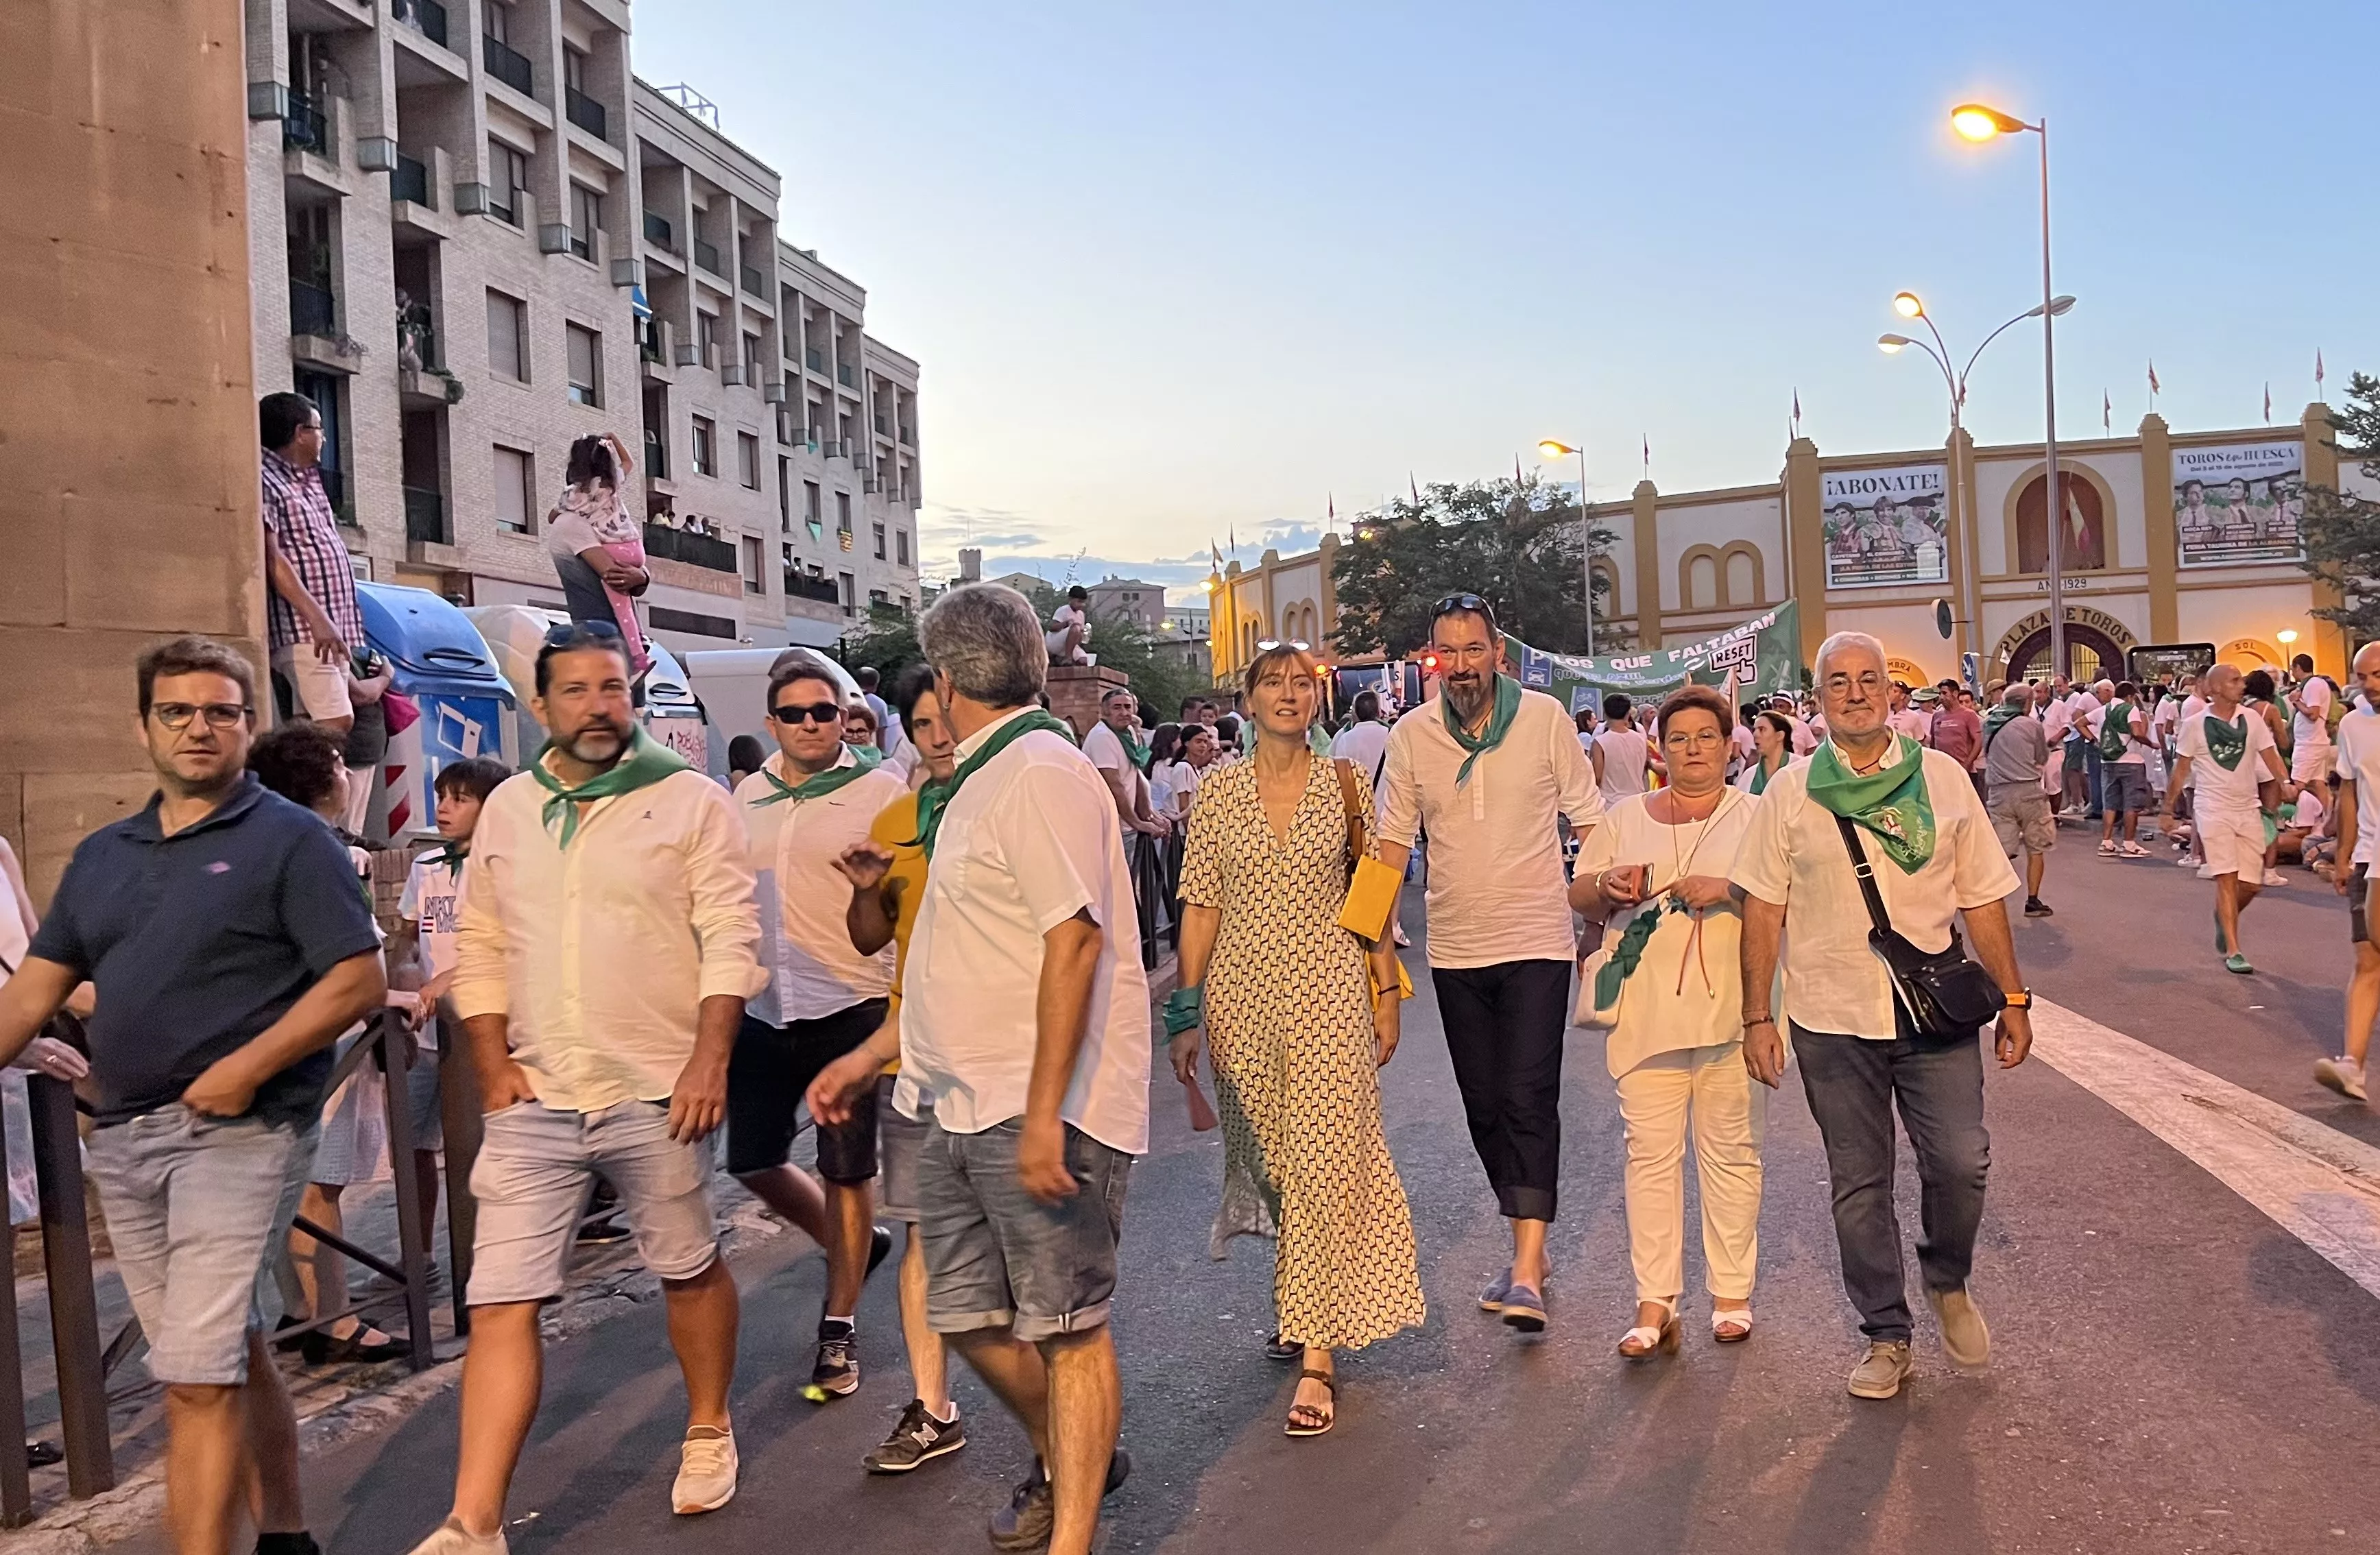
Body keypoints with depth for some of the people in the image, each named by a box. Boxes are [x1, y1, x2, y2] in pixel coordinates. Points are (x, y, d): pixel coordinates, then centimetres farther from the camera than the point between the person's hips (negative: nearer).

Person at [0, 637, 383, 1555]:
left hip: (237, 1132, -6)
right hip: (121, 1136, 7)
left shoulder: (290, 841, -5)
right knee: (229, 1353, 17)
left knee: (197, 1375, -9)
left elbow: (359, 981, -12)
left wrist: (245, 1067, -20)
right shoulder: (102, 856, 14)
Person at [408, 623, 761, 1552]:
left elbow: (731, 938, -7)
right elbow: (480, 948, 13)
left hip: (654, 1093, -3)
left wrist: (710, 1060, -15)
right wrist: (494, 1070, 4)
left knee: (688, 1269, 12)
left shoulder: (690, 801, -2)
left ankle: (708, 1432, 36)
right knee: (502, 1303, -1)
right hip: (534, 1099, 3)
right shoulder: (506, 809, 10)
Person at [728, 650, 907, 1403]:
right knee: (752, 1159, 11)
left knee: (846, 1170, 4)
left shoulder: (879, 791, -7)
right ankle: (852, 1245, 37)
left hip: (849, 1006, -5)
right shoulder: (749, 794, 9)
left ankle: (839, 1327, 20)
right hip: (763, 1007, 6)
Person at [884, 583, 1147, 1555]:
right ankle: (1066, 1462, 37)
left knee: (1065, 1327, 0)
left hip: (1037, 1111, -9)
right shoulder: (977, 783, 17)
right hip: (959, 1107, 9)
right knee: (970, 1318, 15)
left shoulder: (1042, 772, -13)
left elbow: (1074, 941, -21)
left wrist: (1042, 1116, -25)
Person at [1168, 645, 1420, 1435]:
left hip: (1328, 992, -2)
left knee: (1322, 1163, -6)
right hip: (1241, 995, 2)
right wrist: (1187, 1015, 1)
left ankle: (1318, 1352, 1)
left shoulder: (1348, 784, 1)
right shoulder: (1218, 794, 2)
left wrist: (1387, 995, 4)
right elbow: (1201, 906, 3)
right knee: (1266, 1161, 13)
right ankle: (1302, 1298, 38)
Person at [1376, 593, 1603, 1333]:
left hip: (1537, 942, -3)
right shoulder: (1410, 736, 1)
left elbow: (1587, 818, 2)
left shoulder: (1545, 718, -5)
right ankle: (1525, 1249, 25)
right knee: (1485, 1105, 10)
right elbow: (1393, 842, 4)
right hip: (1455, 950, 3)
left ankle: (1527, 1271, -9)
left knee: (1529, 1099, -11)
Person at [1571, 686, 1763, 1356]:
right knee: (1650, 1154, 0)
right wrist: (1607, 885, -7)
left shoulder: (1758, 817, 7)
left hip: (1731, 1013, -1)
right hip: (1645, 1015, 1)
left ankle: (1732, 1293, 18)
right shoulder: (1625, 819, 13)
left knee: (1731, 1152, 5)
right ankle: (1655, 1302, 6)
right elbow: (1577, 897, 14)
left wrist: (1727, 891, -17)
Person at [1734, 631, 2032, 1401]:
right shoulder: (1789, 792, 2)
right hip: (1833, 1019, 0)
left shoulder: (1943, 778, 6)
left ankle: (1948, 1282, 25)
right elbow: (1763, 910, 2)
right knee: (1859, 1184, 7)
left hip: (1935, 1013, 0)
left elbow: (1981, 897, 9)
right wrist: (1757, 1016, -1)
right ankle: (1887, 1336, 23)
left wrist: (2014, 998, 7)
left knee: (1961, 1163, -6)